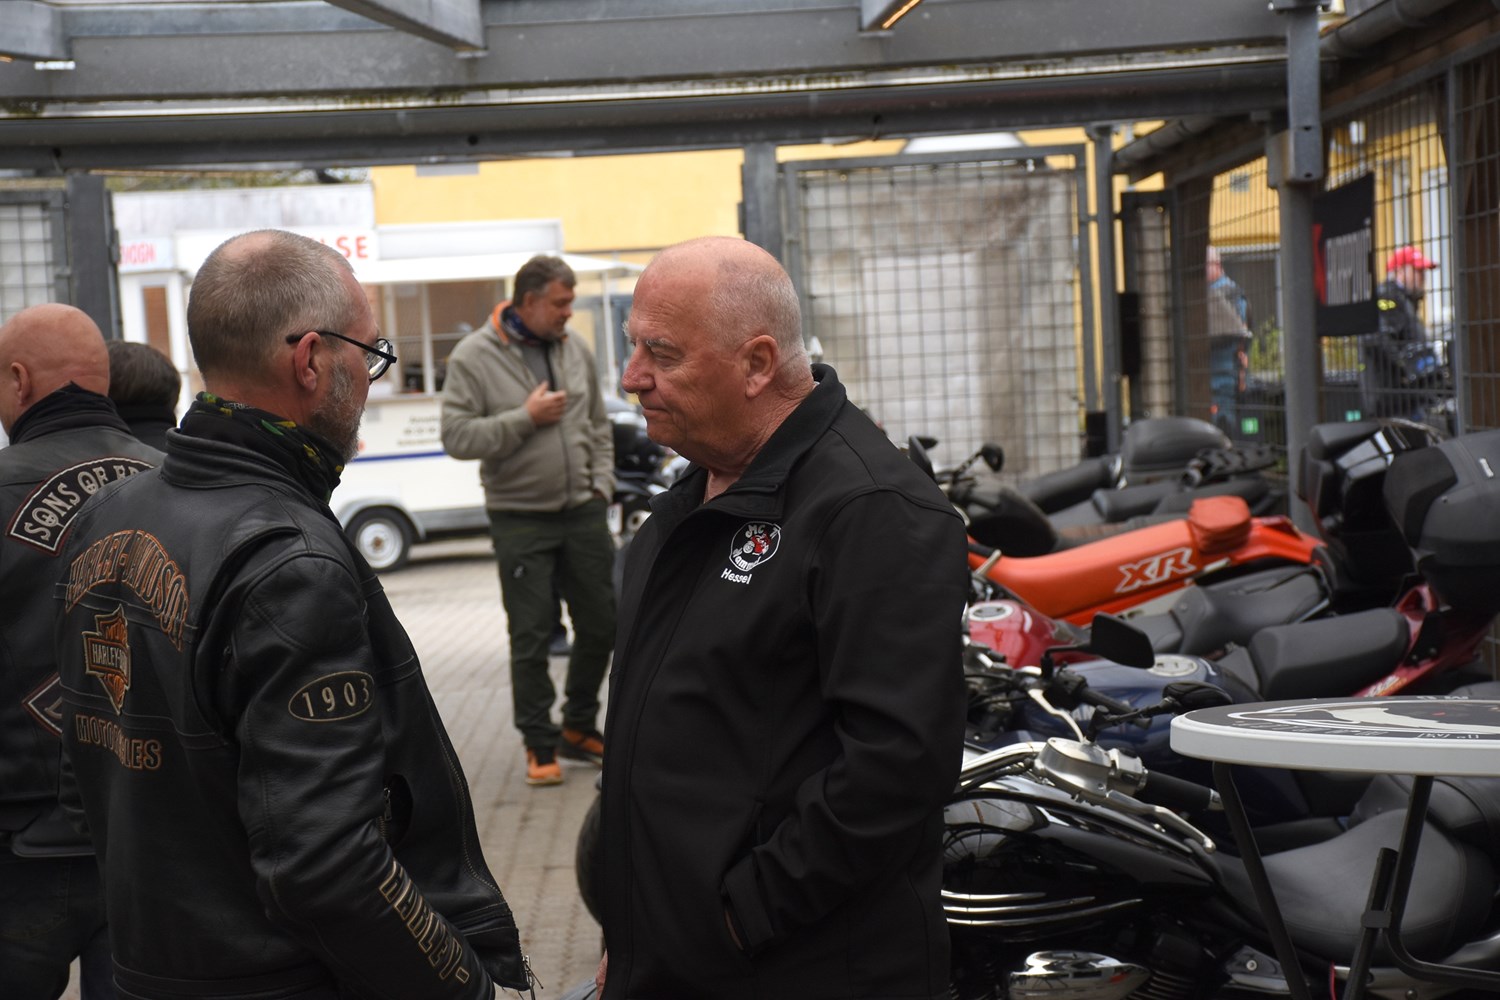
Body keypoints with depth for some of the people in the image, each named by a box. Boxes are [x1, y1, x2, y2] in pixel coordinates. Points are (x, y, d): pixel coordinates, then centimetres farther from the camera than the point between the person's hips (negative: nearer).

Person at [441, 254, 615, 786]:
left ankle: (579, 727, 29)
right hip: (521, 518, -5)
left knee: (601, 624, 11)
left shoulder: (575, 349, 7)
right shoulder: (474, 357, -8)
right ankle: (540, 746, 12)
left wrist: (601, 483, 7)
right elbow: (457, 437, -14)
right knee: (531, 638, 0)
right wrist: (526, 417, -18)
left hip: (583, 512, 5)